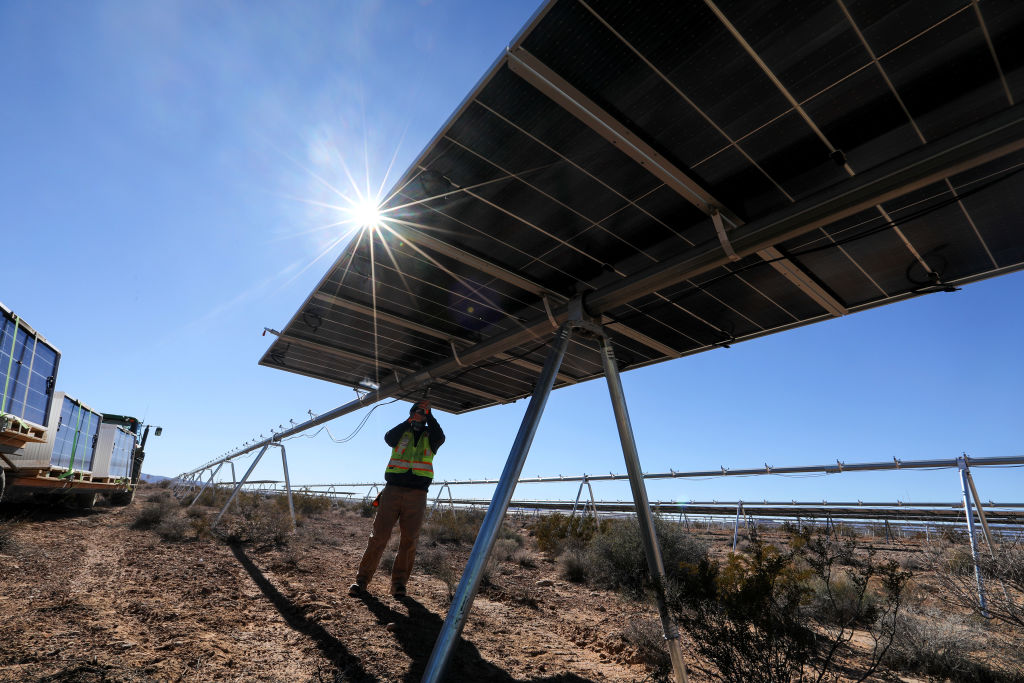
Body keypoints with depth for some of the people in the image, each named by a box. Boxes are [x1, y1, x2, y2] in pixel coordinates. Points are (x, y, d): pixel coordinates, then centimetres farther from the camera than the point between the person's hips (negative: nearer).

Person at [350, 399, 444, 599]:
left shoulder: (429, 436, 14)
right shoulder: (402, 432, 14)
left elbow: (440, 437, -9)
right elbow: (388, 438, -7)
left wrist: (428, 415, -8)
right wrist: (409, 422, -9)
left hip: (417, 494, 0)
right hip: (393, 490, 0)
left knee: (409, 540, 0)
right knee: (379, 535, -2)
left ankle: (399, 583, 10)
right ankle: (362, 579, 7)